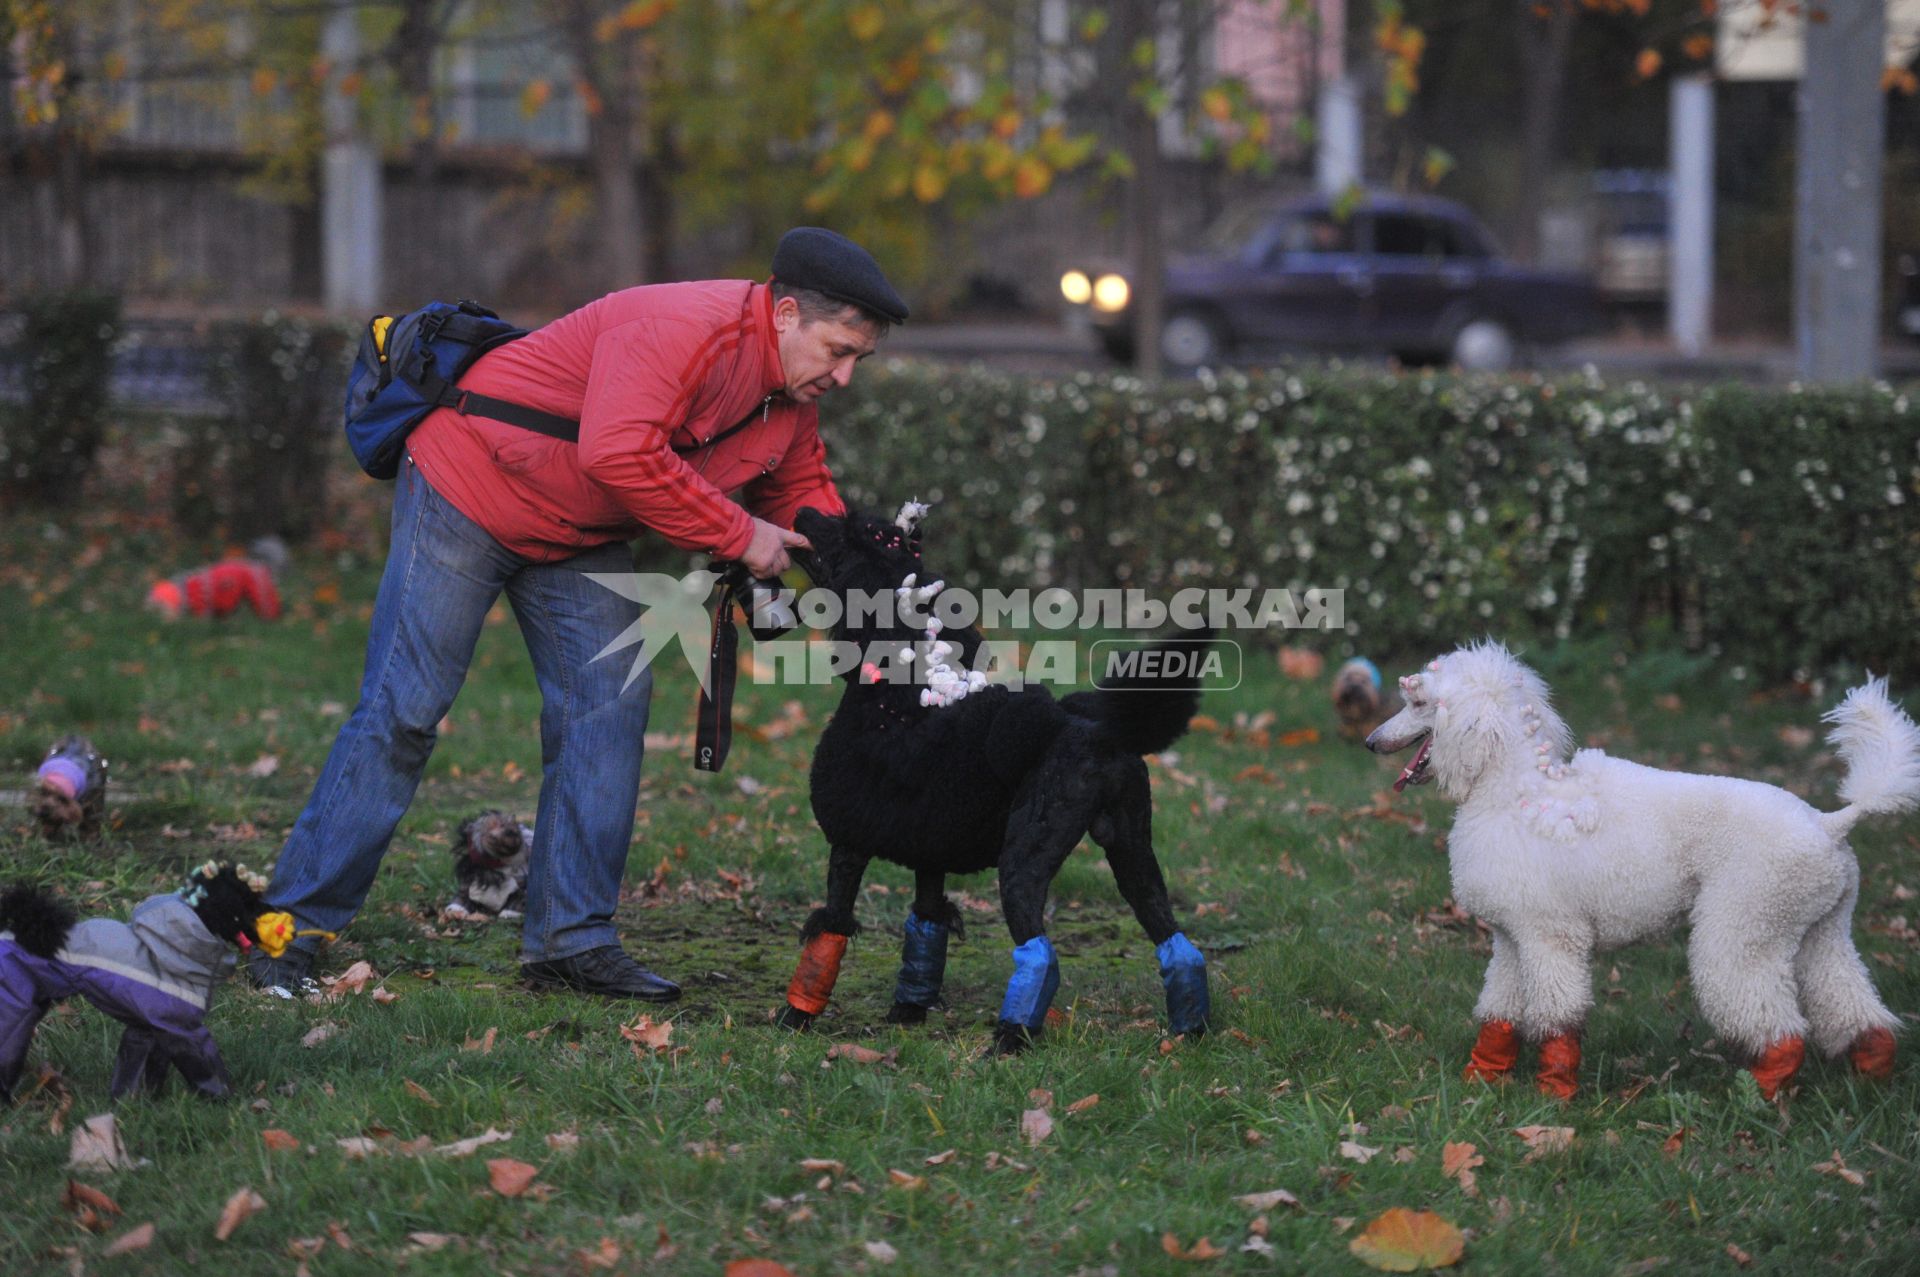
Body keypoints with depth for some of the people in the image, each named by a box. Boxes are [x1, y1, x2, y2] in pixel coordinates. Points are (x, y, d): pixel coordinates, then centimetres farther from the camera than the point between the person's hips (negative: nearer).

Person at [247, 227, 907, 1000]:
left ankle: (572, 941, 5)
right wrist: (737, 536, -31)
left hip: (580, 542, 9)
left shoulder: (795, 395, 1)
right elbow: (618, 453, -39)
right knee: (403, 711, -7)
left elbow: (804, 495, 11)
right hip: (468, 492, -9)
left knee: (608, 710, -1)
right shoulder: (684, 329, -30)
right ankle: (293, 928, 0)